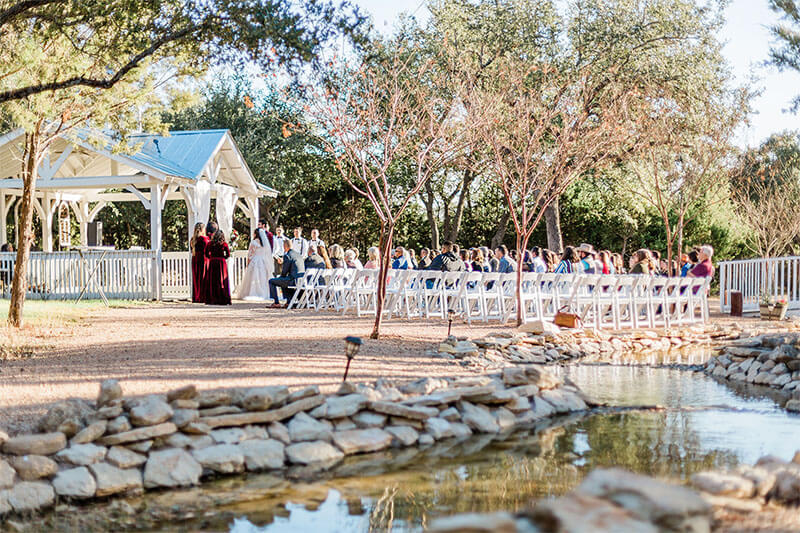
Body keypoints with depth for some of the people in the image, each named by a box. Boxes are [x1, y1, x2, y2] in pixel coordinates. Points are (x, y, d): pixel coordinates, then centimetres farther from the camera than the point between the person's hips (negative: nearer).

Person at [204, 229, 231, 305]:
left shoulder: (210, 244, 2)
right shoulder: (224, 244, -4)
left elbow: (206, 254, 5)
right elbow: (228, 254, -4)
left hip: (212, 262, 2)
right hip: (221, 262, -2)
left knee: (211, 281, 7)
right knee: (222, 281, 2)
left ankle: (211, 300, 5)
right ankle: (223, 300, 0)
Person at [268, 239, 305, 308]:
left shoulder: (287, 255, -11)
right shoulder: (298, 254, 15)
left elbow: (285, 271, -9)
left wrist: (282, 277, 10)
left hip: (293, 280, -9)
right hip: (301, 280, 9)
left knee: (271, 281, 4)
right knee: (283, 281, 35)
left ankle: (276, 303, 5)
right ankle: (289, 301, 27)